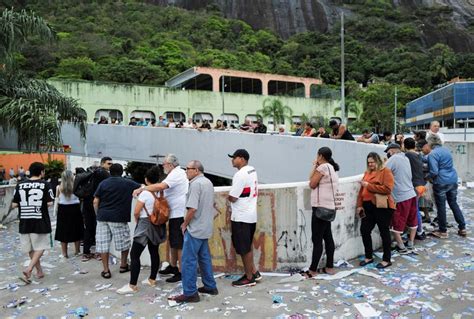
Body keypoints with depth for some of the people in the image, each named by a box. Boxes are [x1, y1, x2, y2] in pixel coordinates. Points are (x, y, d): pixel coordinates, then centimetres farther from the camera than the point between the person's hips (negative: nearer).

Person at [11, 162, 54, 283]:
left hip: (25, 222, 4)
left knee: (30, 248, 17)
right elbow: (49, 203, -11)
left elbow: (14, 205, 1)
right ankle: (28, 270, -9)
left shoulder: (20, 185, 2)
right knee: (40, 247, 8)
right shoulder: (45, 185, -7)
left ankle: (39, 271, 27)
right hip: (40, 222, -4)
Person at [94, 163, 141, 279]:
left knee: (103, 243, 7)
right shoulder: (128, 183, 2)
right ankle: (123, 265, 27)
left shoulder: (103, 183, 7)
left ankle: (106, 270, 8)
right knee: (124, 242, 15)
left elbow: (95, 202, 4)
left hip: (103, 217, 2)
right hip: (118, 218, -2)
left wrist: (98, 214, 14)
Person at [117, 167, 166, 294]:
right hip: (158, 225, 7)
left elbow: (136, 212, -13)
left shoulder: (144, 193, -15)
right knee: (154, 252, 15)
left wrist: (138, 221, 5)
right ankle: (152, 279, 25)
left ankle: (132, 285, -5)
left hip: (145, 225, -7)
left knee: (134, 255, -4)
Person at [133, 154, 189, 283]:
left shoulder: (176, 174, -16)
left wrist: (142, 189, -23)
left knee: (179, 244, -5)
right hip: (175, 214, 11)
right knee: (173, 242, 20)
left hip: (179, 215, -11)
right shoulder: (177, 173, 18)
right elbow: (163, 188, 18)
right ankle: (173, 266, 33)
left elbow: (161, 186, -29)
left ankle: (181, 272, 2)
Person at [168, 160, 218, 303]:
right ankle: (210, 286, 25)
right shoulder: (208, 182, 11)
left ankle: (190, 293, 2)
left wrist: (185, 224, -11)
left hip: (195, 229, -9)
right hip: (206, 228, 9)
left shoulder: (195, 184, -17)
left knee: (189, 261, -2)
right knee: (205, 258, 17)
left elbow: (192, 208, -23)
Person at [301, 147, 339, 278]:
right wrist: (316, 167, 12)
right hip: (328, 207, 10)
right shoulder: (330, 167, 16)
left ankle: (313, 270, -1)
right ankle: (329, 267, 19)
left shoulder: (323, 167, -13)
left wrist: (314, 167, -3)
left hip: (321, 207, -10)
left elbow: (312, 184, -10)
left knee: (317, 239, -6)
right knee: (327, 237, 13)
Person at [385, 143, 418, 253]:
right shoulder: (406, 158, 12)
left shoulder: (393, 159, -11)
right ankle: (411, 244, 27)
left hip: (400, 197, -8)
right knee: (412, 221, 18)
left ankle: (401, 247, 10)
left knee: (396, 224, 4)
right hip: (411, 194, 8)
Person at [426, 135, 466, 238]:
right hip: (453, 180, 7)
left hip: (441, 183, -7)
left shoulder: (433, 154, -16)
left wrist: (427, 177, -2)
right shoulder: (447, 149, 9)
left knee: (441, 207, 4)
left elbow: (434, 172, -21)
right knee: (454, 204, 17)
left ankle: (443, 231, 13)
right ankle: (462, 228, 21)